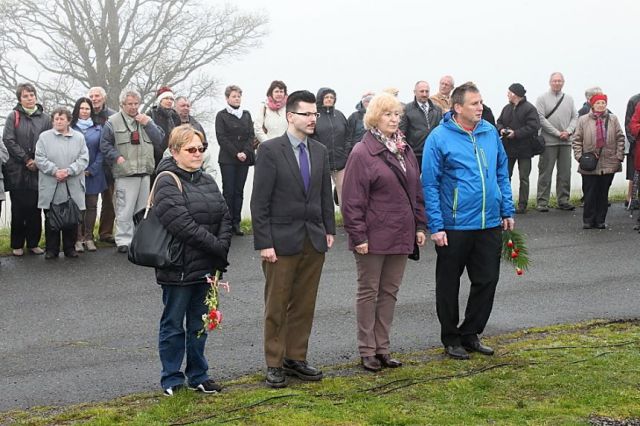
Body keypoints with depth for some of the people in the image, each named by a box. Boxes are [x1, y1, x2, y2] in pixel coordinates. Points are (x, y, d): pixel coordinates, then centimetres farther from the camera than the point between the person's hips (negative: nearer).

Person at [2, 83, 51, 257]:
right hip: (17, 171, -1)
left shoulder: (45, 118, 6)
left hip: (37, 171, 2)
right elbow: (8, 141, -5)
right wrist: (26, 159, -9)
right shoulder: (13, 116, 1)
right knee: (18, 209, 2)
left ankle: (33, 243, 13)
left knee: (35, 209, 3)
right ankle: (17, 245, 11)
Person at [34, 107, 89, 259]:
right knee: (51, 219, 3)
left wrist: (68, 171, -14)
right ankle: (51, 249, 11)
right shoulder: (44, 137, 6)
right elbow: (40, 159, -2)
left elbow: (83, 159, 0)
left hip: (73, 188, 1)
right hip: (50, 187, -1)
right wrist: (55, 171, -15)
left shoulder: (79, 137, 9)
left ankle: (70, 248, 16)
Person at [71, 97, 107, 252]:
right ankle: (78, 238, 3)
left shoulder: (98, 129, 8)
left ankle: (88, 238, 10)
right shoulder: (71, 128, 2)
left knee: (92, 205, 3)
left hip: (93, 174, 2)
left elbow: (101, 151, 5)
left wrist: (92, 170, -6)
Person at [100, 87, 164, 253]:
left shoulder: (146, 119, 15)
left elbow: (159, 140, 7)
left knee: (141, 208, 11)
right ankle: (123, 241, -5)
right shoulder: (113, 122, 0)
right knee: (125, 209, -9)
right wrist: (117, 157, -12)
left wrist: (148, 124, -5)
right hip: (125, 173, -5)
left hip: (145, 172, 5)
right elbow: (105, 145, 1)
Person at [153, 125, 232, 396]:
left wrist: (222, 247, -11)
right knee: (173, 324, 6)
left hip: (206, 268, 7)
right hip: (179, 269, -7)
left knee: (200, 324, 16)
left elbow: (225, 217, 6)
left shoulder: (207, 181, 13)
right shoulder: (167, 183, -12)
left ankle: (198, 375, 27)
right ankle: (172, 379, 17)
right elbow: (183, 225, -22)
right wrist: (217, 246, -17)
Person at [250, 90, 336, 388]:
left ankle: (295, 359, 22)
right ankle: (274, 365, 14)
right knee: (276, 306, 4)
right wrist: (264, 243, -14)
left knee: (304, 305, 11)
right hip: (282, 240, -5)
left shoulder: (320, 151, 8)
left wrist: (329, 229, 7)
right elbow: (260, 201, -10)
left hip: (314, 240, 5)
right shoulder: (270, 150, -9)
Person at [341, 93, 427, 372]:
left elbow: (416, 191, 15)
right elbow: (352, 200, -13)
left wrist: (420, 225, 9)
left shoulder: (405, 150, 11)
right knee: (369, 291, 5)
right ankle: (367, 351, 13)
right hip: (373, 237, -6)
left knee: (390, 291, 12)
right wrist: (358, 236, -16)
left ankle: (382, 347, 21)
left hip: (401, 235, 6)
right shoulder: (362, 153, -11)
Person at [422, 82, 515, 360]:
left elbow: (502, 174, 14)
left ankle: (470, 334, 26)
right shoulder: (439, 138, -11)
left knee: (487, 281, 10)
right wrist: (436, 226, -14)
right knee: (449, 286, 8)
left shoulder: (490, 133, 5)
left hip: (490, 224, 5)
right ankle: (451, 339, 23)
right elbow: (430, 185, -11)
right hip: (454, 226, -5)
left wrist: (507, 211, 10)